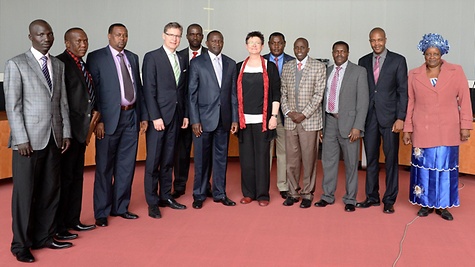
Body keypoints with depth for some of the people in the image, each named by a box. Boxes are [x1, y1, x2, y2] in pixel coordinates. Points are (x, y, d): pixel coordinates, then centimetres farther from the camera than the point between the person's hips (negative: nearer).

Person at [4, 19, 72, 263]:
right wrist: (21, 139, -12)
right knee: (24, 193, 2)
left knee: (50, 190, 9)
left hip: (54, 138, 5)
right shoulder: (16, 64, -3)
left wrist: (66, 132, 6)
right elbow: (12, 105, -7)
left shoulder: (58, 65, 13)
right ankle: (20, 244, 15)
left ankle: (44, 237, 22)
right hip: (29, 139, -5)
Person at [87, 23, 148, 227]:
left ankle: (120, 207, 23)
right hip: (109, 118, -5)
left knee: (126, 166, 11)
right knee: (104, 168, 3)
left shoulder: (133, 58, 14)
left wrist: (143, 116, 11)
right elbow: (92, 91, -7)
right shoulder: (96, 57, -2)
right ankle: (102, 212, 14)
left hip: (131, 117, 5)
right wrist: (97, 120, -13)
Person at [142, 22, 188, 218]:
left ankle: (166, 196, 21)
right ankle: (152, 203, 6)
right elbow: (149, 90, -10)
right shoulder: (152, 57, -4)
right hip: (158, 115, -6)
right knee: (153, 161, -1)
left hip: (175, 116, 6)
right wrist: (155, 116, -15)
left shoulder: (182, 60, 14)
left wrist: (185, 114, 9)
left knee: (168, 159, 12)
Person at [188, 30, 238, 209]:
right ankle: (199, 195, 16)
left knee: (221, 157, 10)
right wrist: (194, 120, -10)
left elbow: (233, 93, 10)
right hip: (204, 118, -3)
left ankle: (219, 193, 21)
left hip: (224, 119, 3)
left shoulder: (230, 64, 10)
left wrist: (234, 119, 5)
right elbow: (192, 94, -3)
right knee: (202, 158, 3)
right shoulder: (197, 63, 0)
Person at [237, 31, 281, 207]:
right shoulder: (239, 67, 10)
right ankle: (248, 193, 17)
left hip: (263, 119, -2)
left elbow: (276, 93, 2)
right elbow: (235, 93, 10)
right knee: (246, 156, 5)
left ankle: (262, 194, 10)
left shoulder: (270, 67, 4)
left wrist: (274, 116, -6)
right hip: (244, 119, 2)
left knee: (262, 156, 0)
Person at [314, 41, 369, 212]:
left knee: (351, 163, 4)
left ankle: (350, 199, 17)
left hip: (348, 122, -4)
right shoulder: (327, 71, 12)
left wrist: (357, 127, -14)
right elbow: (324, 98, 13)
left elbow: (363, 100, -7)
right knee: (328, 160, 10)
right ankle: (328, 196, 24)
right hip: (329, 121, 4)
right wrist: (321, 125, 9)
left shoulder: (358, 71, -2)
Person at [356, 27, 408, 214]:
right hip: (369, 117, 3)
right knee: (371, 159, 9)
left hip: (389, 117, -3)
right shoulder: (363, 62, 10)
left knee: (391, 159, 2)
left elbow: (403, 91, -3)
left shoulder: (398, 60, 1)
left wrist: (400, 118, -10)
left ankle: (389, 200, 12)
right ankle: (372, 197, 20)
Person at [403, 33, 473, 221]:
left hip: (447, 131, -1)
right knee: (423, 167, 4)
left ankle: (442, 205, 16)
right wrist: (407, 129, 6)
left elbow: (464, 100, 2)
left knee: (445, 167, 3)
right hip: (422, 131, 1)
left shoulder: (456, 72, 1)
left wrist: (465, 126, -1)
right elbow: (410, 103, 7)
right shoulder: (414, 75, 5)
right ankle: (425, 203, 18)